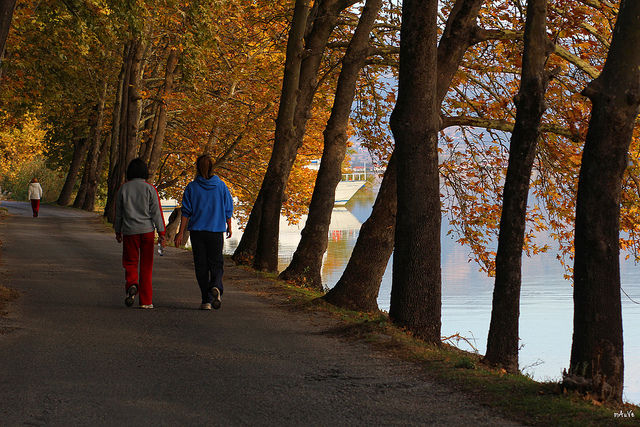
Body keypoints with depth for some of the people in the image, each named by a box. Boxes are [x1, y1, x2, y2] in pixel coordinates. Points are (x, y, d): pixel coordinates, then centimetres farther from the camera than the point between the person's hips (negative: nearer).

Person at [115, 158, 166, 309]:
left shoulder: (123, 188, 2)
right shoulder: (149, 189, -3)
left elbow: (118, 213, 7)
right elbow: (156, 211, -7)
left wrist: (118, 232, 18)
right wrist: (161, 232, -5)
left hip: (129, 231, 0)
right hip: (147, 230, 0)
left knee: (130, 263, 9)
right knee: (146, 266, 6)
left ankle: (131, 285, -21)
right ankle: (146, 301, 6)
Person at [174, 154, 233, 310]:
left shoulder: (192, 187, -3)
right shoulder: (221, 186, 0)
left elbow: (186, 211, -4)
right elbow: (228, 210, 4)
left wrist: (181, 233, -2)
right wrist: (229, 227, 20)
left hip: (197, 231, 0)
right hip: (216, 231, 0)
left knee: (201, 266, 6)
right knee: (216, 264, 9)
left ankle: (206, 300, 2)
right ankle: (216, 287, -21)